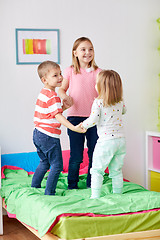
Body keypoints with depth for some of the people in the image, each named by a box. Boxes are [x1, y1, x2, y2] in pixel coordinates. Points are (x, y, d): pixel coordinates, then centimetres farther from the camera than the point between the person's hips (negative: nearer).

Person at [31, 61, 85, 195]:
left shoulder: (43, 93, 12)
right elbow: (58, 116, -26)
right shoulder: (53, 96, -17)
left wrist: (63, 107, 9)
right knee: (57, 165, -1)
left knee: (45, 163, 24)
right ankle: (49, 193, 0)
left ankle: (34, 188, 31)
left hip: (38, 134, 10)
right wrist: (73, 128, -35)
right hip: (49, 136, -10)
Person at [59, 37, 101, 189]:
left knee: (94, 154, 6)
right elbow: (62, 89, 11)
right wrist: (65, 97, -10)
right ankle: (72, 186, 18)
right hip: (75, 116, -1)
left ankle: (92, 185, 22)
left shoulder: (97, 72, 6)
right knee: (76, 156, 2)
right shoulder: (70, 71, 4)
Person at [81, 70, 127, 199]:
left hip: (106, 141, -6)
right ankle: (118, 195, 21)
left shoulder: (98, 102, -12)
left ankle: (95, 196, 3)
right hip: (121, 139, 6)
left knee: (97, 170, 4)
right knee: (116, 171, 16)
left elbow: (93, 120, -16)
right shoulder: (120, 101, 6)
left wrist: (83, 125, 3)